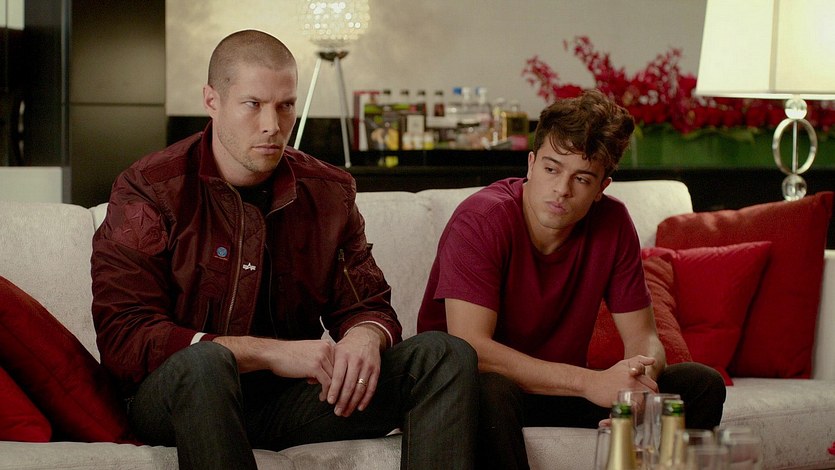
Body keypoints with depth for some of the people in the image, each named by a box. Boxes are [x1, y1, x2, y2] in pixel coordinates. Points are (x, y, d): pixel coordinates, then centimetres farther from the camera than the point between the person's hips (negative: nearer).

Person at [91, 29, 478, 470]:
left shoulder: (329, 192, 7)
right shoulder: (147, 192, -7)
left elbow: (367, 306, 12)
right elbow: (123, 339, -16)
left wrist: (365, 336, -17)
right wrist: (269, 352, -24)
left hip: (291, 398, 5)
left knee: (445, 355, -11)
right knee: (203, 362, -40)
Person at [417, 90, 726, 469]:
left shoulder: (612, 224, -4)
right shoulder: (481, 221, -21)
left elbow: (642, 335, 1)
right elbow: (470, 346, -30)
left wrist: (639, 382, -25)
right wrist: (592, 382, -35)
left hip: (561, 391, 6)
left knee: (701, 384, -9)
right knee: (489, 390, -41)